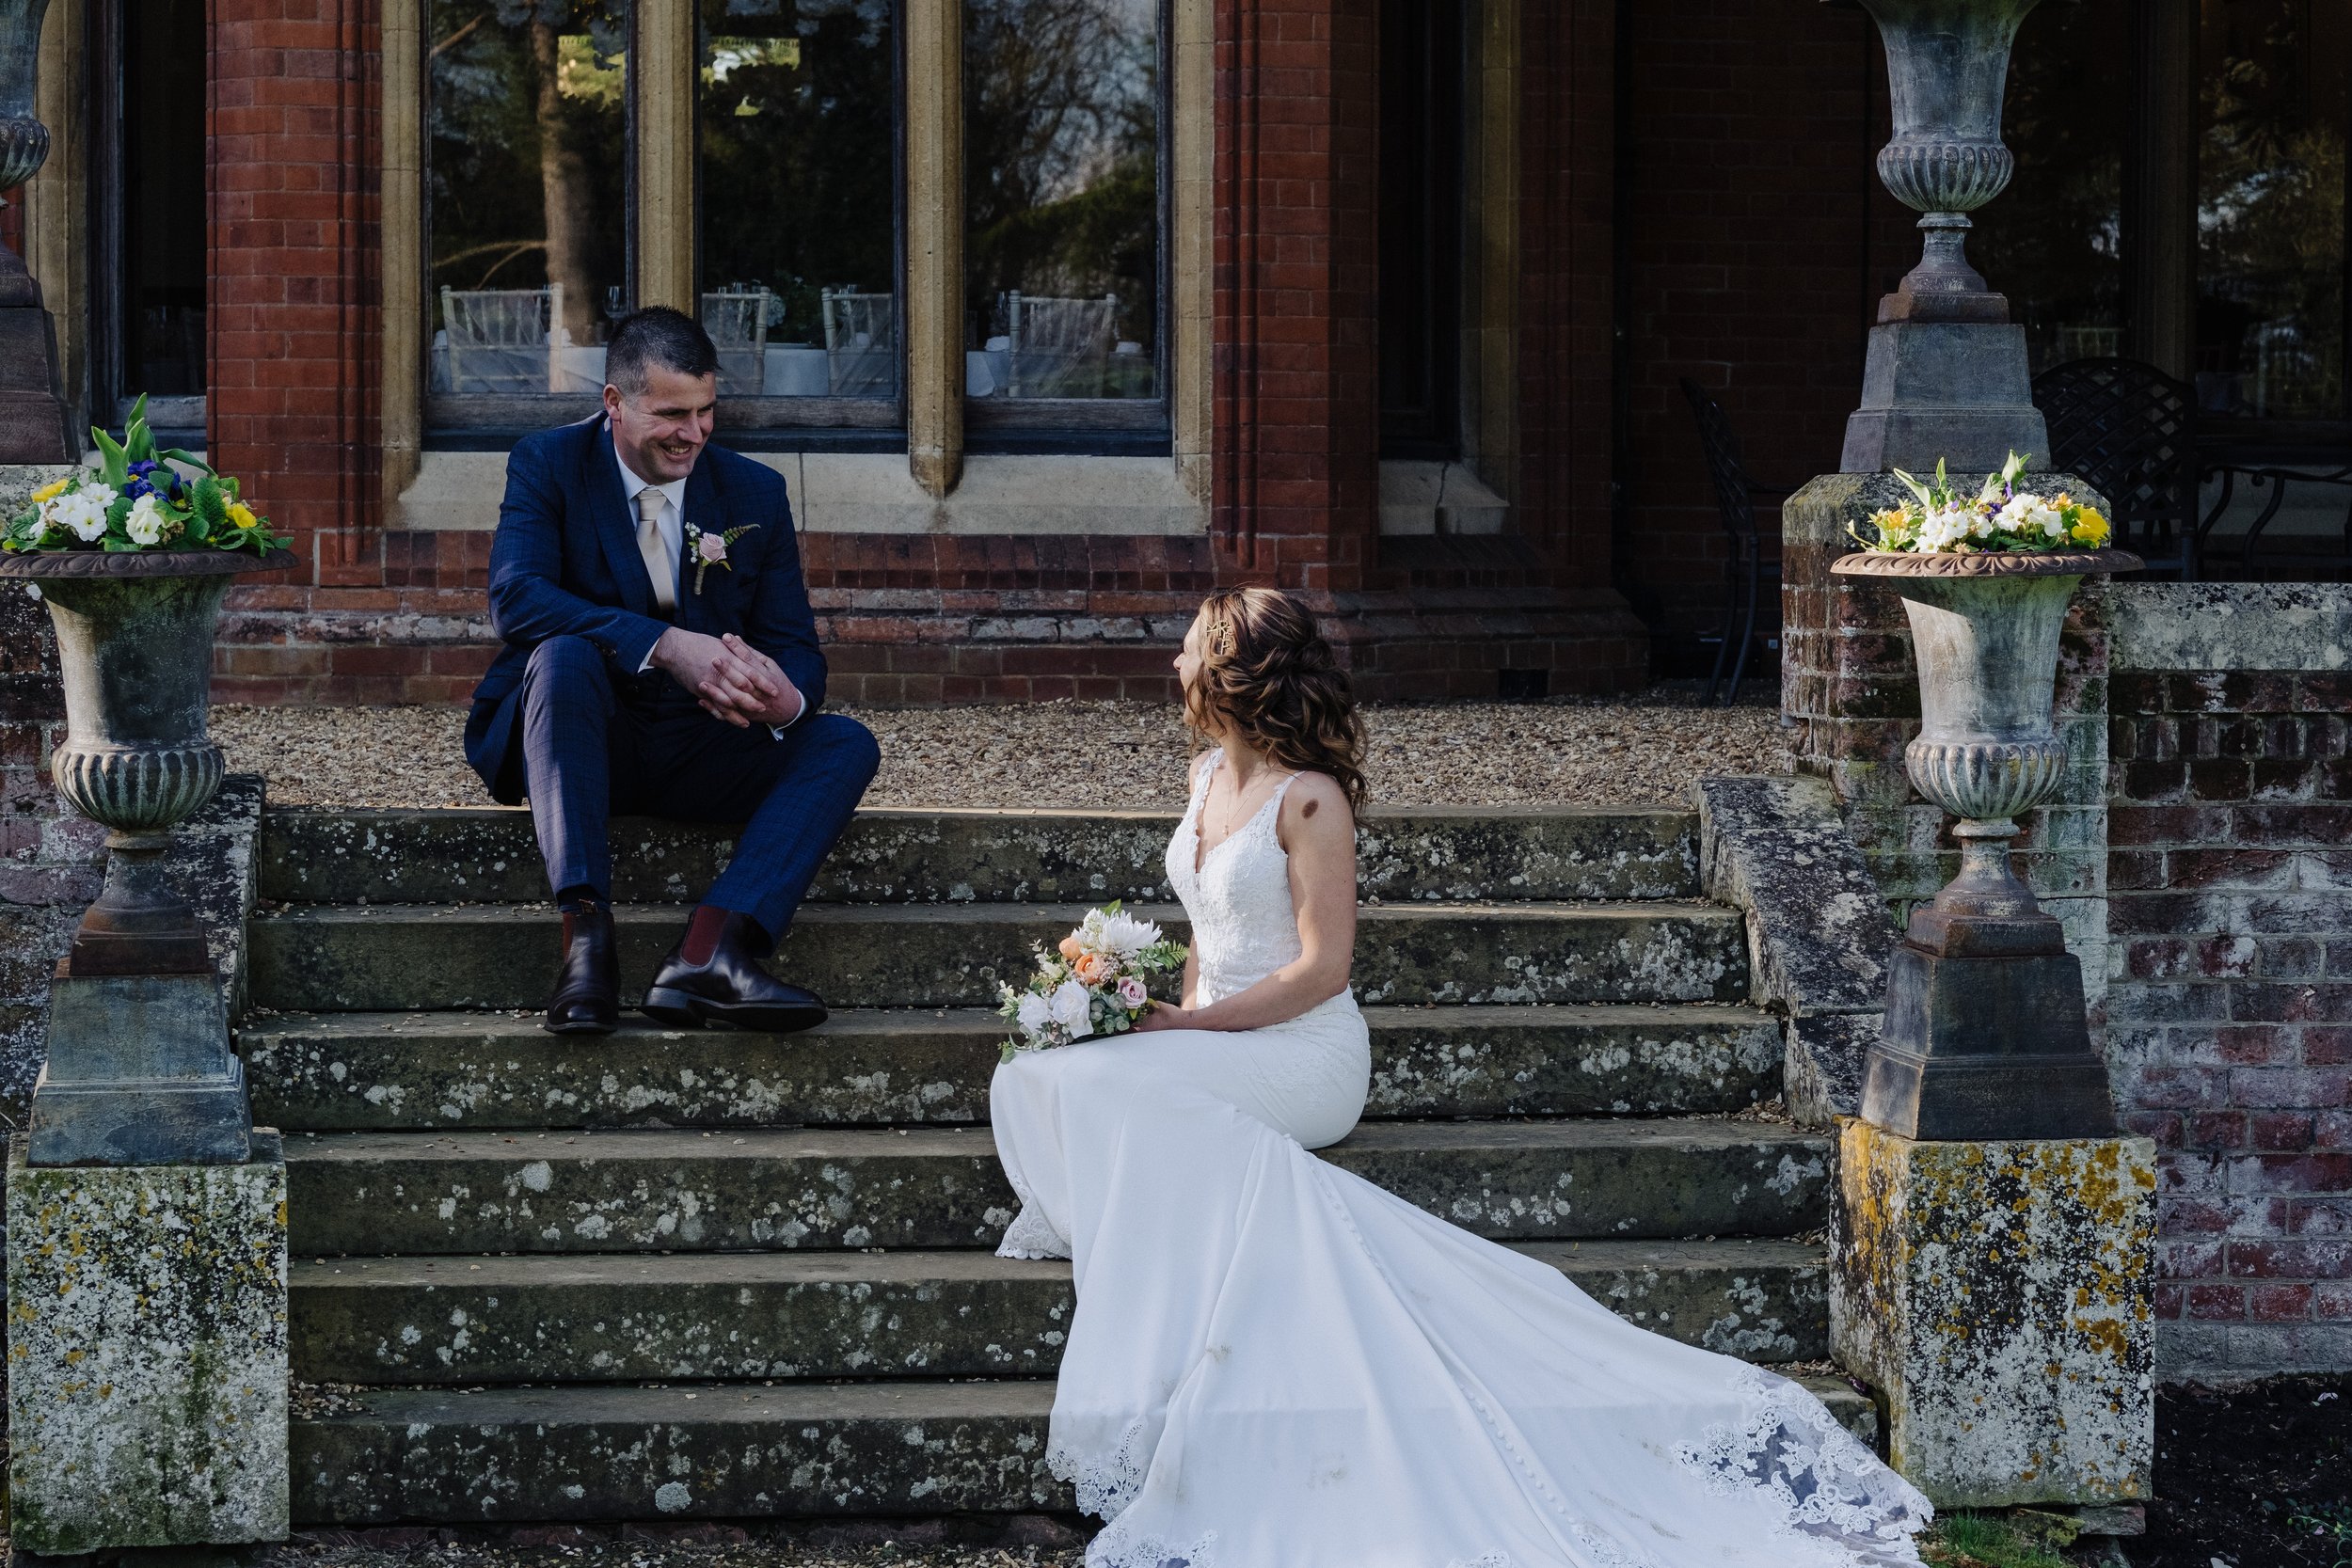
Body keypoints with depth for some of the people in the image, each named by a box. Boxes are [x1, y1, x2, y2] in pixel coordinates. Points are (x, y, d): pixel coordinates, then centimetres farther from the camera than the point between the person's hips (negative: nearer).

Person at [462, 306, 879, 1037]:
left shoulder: (755, 493, 5)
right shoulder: (548, 465, -5)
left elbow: (794, 644, 2)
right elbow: (515, 597, -23)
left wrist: (785, 698, -26)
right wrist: (667, 646, -35)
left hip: (701, 751, 4)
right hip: (587, 741, -3)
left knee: (847, 744, -19)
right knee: (563, 654, -34)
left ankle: (712, 948, -40)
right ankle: (586, 935, -41)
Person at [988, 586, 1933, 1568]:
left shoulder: (1309, 798, -12)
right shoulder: (1210, 777, 14)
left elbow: (1321, 968, -15)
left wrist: (1189, 1027, -17)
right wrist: (1175, 1019, 3)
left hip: (1300, 1058, -8)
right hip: (1212, 1047, 8)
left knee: (1105, 1091, -30)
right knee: (1034, 1082, -15)